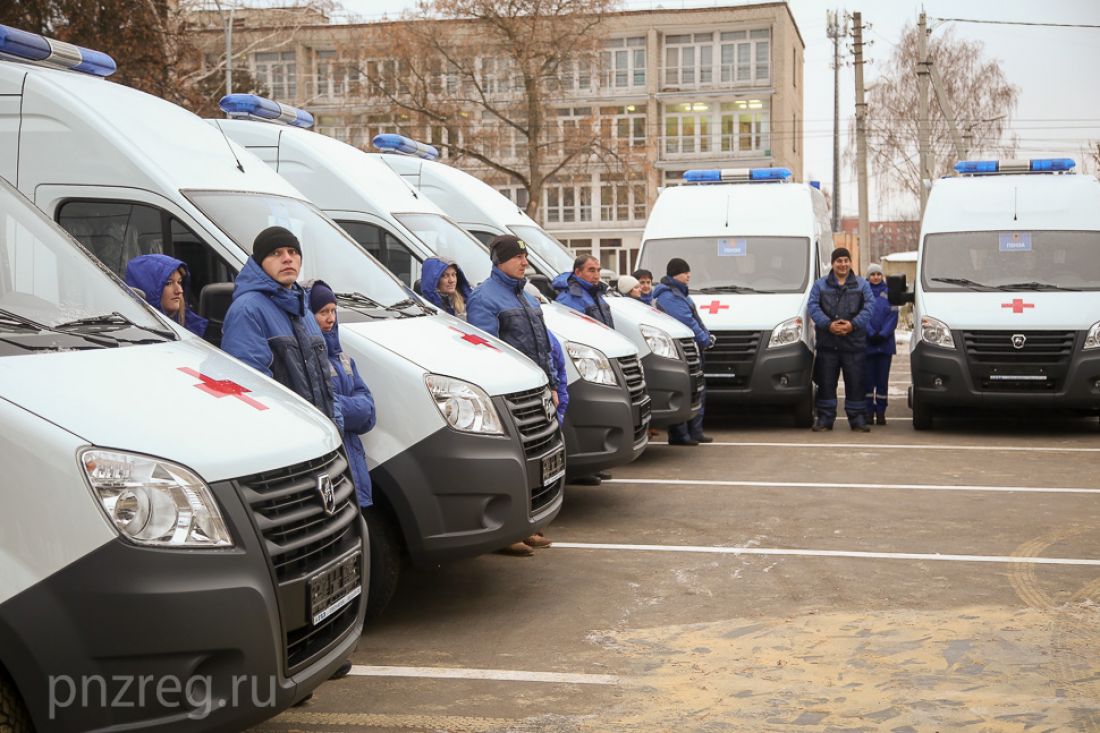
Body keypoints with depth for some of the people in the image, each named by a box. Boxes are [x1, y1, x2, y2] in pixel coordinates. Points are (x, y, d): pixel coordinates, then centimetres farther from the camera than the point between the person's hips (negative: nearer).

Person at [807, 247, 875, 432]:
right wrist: (829, 324, -17)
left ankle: (857, 418, 9)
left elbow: (869, 307, -1)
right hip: (827, 343, 0)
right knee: (826, 383, 3)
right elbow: (813, 307, -2)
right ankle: (825, 419, 10)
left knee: (855, 382, 2)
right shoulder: (820, 285, 10)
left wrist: (853, 324, -16)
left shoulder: (862, 285, 11)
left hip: (854, 343, 0)